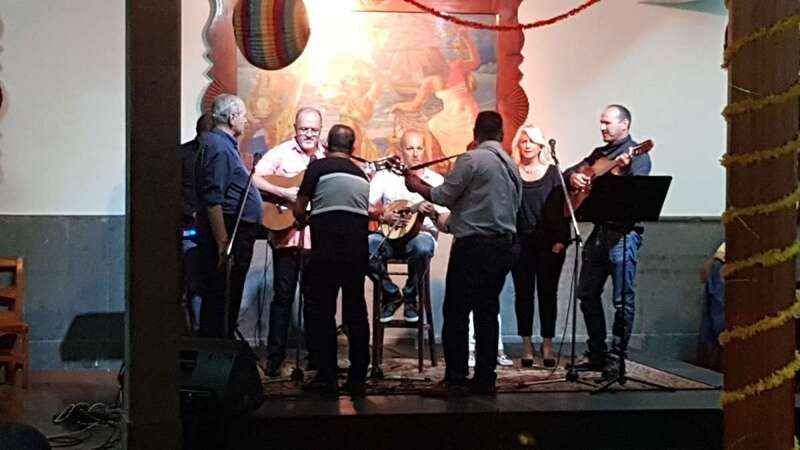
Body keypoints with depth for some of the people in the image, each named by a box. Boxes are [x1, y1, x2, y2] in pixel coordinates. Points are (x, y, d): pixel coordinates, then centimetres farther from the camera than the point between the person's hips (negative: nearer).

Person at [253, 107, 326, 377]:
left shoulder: (328, 158, 11)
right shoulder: (281, 153, 1)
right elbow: (254, 179, -10)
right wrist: (284, 193, -19)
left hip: (317, 236, 3)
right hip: (286, 235, -3)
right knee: (283, 295, 1)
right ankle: (274, 357, 7)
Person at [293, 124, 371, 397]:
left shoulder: (319, 167, 2)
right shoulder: (361, 175, 17)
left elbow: (298, 210, 2)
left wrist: (306, 220, 23)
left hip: (327, 249, -5)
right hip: (358, 249, 5)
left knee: (320, 313, 2)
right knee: (356, 313, 11)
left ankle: (327, 378, 0)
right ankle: (357, 379, 12)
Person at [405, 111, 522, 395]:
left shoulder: (471, 159, -10)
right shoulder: (511, 165, 13)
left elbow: (444, 196, -9)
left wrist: (417, 185, 10)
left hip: (474, 246, -7)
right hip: (503, 246, 7)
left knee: (456, 313, -3)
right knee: (487, 312, 10)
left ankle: (455, 380, -4)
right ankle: (485, 379, 11)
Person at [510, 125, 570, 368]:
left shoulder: (553, 173, 4)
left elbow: (562, 208, 1)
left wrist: (561, 239, -7)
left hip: (549, 243, 0)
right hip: (520, 242, 1)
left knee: (547, 292, 3)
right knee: (523, 293, 4)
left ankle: (547, 344, 11)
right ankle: (527, 345, 12)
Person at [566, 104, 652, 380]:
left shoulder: (637, 155, -3)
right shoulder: (599, 153, 18)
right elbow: (571, 171, 21)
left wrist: (621, 172, -36)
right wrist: (574, 176, -2)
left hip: (624, 232, -8)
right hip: (599, 230, 8)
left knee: (623, 299, -5)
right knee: (587, 293, 11)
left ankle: (616, 357, 1)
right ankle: (597, 353, 20)